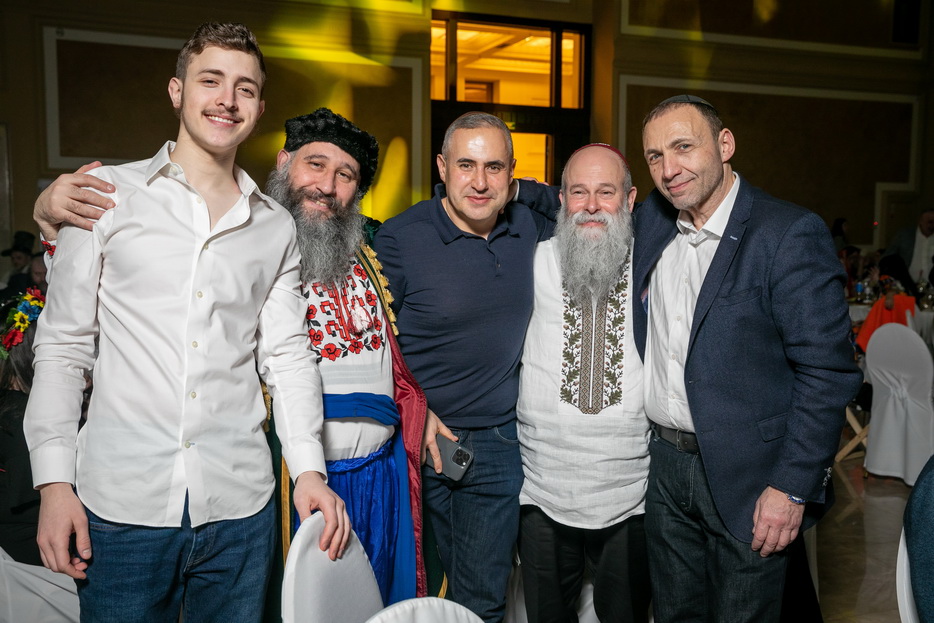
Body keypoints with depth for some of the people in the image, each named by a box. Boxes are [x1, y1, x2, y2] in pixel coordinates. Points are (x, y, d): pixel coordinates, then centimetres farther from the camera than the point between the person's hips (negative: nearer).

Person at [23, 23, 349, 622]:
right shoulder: (108, 194, 1)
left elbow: (287, 353, 7)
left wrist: (309, 467, -2)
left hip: (239, 506, 2)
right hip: (121, 502, -2)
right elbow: (64, 345, 1)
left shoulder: (276, 226, 7)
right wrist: (54, 480, -5)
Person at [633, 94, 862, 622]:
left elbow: (828, 372, -16)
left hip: (748, 478, -5)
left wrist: (793, 487, -17)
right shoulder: (652, 219, 3)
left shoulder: (791, 234, -15)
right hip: (665, 462, 6)